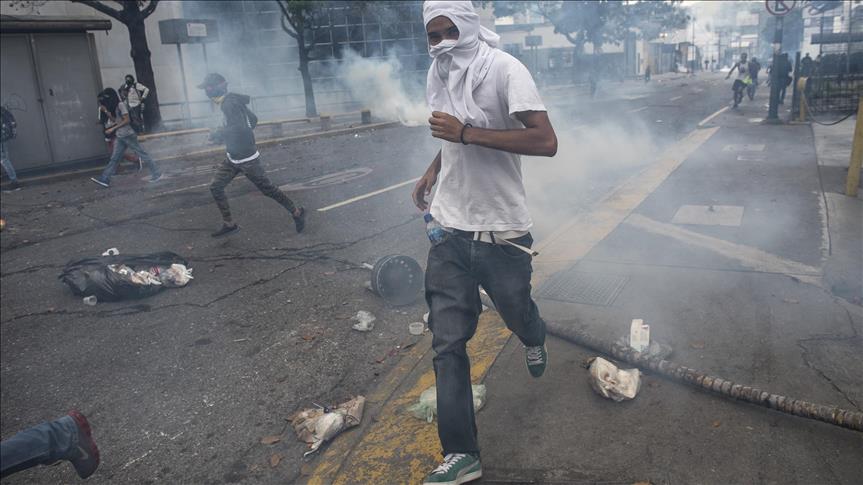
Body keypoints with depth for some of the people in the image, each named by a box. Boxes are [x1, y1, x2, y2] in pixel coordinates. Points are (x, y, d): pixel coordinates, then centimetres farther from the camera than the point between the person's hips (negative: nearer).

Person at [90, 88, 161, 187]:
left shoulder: (121, 105, -11)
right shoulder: (114, 107, 15)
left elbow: (127, 120, -17)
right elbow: (114, 120, 14)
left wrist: (113, 128, -16)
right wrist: (105, 111, 6)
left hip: (128, 135, -9)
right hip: (120, 137, 9)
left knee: (142, 154, -4)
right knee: (114, 158, 5)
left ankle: (156, 174, 2)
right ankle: (104, 179, 4)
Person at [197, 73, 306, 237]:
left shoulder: (229, 104, -22)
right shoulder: (233, 101, 7)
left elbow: (238, 128, -34)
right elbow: (253, 120, 16)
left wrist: (218, 133, -20)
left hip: (247, 159, -10)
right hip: (232, 157, 10)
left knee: (268, 189, 1)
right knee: (216, 187, 7)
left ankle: (297, 213, 17)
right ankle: (229, 224, 15)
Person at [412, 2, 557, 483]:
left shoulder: (504, 69, -13)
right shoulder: (438, 75, 7)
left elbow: (546, 142, -24)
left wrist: (467, 133, -26)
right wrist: (432, 172, 9)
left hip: (501, 230, -4)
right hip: (449, 231, 5)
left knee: (516, 312, 19)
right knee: (447, 344, 1)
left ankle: (535, 338, 59)